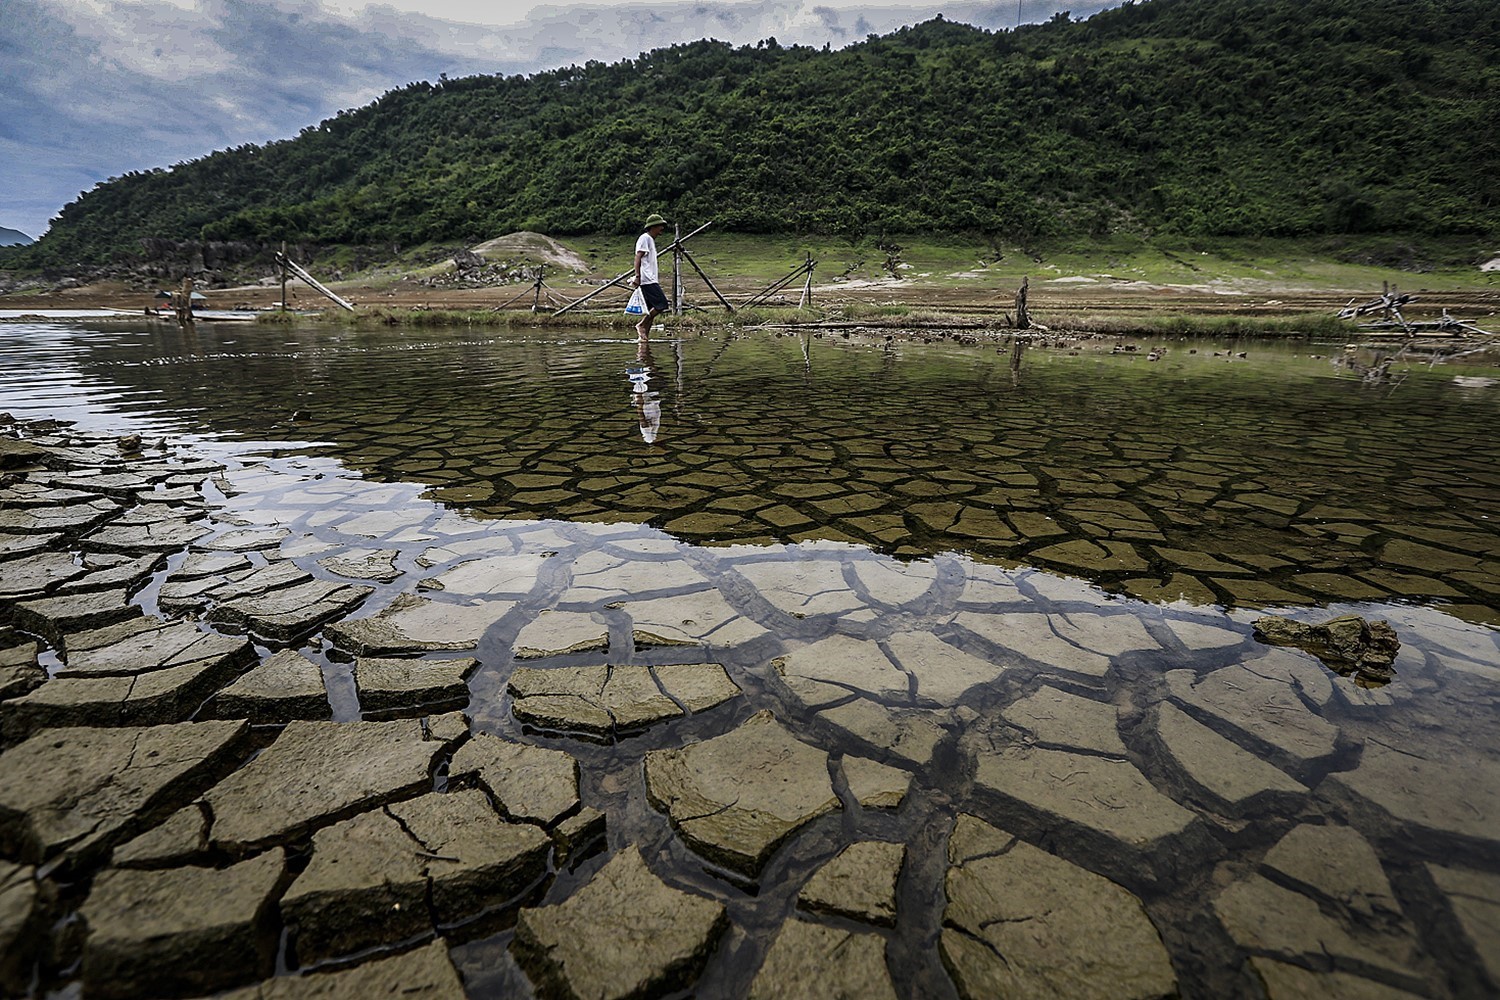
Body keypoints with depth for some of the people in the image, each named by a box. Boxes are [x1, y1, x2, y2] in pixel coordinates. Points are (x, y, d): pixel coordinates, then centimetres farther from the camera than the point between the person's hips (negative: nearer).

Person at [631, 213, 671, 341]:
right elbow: (638, 258, -15)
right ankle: (641, 325, -12)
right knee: (661, 304, -15)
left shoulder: (651, 240, 23)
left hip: (651, 280, 10)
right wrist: (637, 276, -23)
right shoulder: (645, 238, -6)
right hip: (648, 280, -10)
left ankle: (645, 334, 6)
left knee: (651, 309, 6)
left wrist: (656, 273, 35)